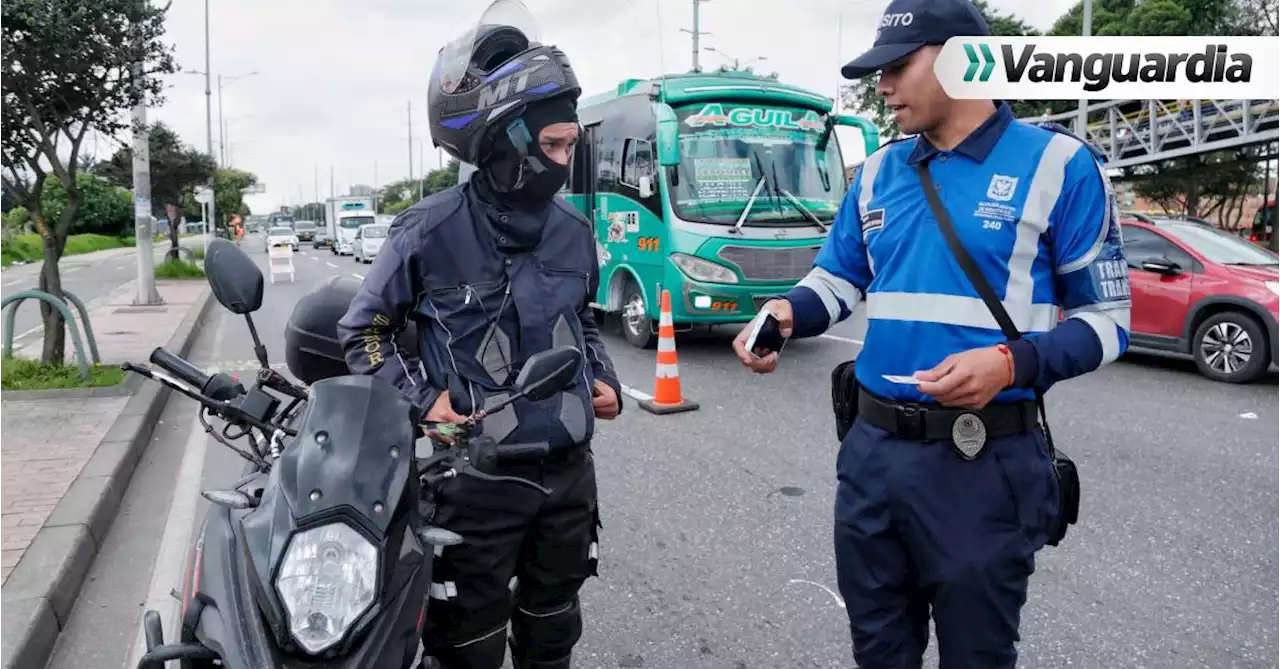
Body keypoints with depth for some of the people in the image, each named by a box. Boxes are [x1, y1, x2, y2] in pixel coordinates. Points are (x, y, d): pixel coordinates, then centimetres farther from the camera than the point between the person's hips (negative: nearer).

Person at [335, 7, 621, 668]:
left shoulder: (574, 230, 2)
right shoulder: (431, 231, -13)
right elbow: (363, 330, -1)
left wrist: (604, 379, 4)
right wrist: (422, 398, -13)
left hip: (569, 467, 5)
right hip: (476, 473, -4)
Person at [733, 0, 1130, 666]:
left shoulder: (1058, 164, -7)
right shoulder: (877, 172, 8)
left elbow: (1107, 318, -5)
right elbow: (838, 278, 16)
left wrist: (1014, 362, -23)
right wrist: (786, 313, -6)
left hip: (983, 462, -4)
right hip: (873, 449, 5)